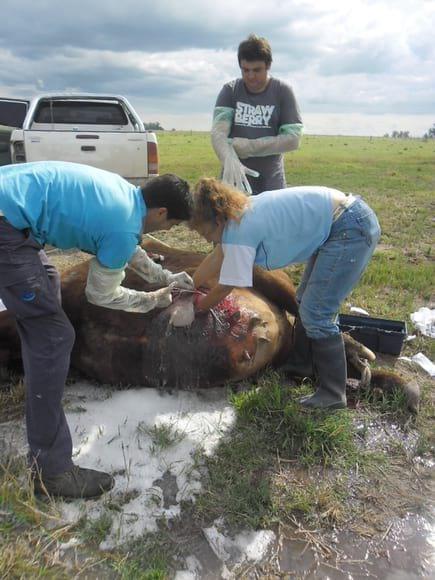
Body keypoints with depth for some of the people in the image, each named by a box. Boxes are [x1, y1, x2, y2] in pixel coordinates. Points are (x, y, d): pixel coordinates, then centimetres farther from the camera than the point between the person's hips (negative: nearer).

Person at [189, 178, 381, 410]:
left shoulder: (240, 232, -20)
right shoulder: (241, 214, 7)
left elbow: (225, 287, -9)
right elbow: (217, 257, 20)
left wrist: (196, 307, 8)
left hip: (352, 230, -10)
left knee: (315, 313, -9)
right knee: (306, 301, 17)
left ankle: (332, 394, 3)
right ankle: (301, 365, 33)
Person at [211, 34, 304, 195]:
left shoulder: (282, 91, 2)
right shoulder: (230, 91, 3)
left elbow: (293, 139, -5)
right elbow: (218, 132, -11)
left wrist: (250, 146, -12)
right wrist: (230, 161, -32)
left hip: (271, 182, 0)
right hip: (235, 181, 1)